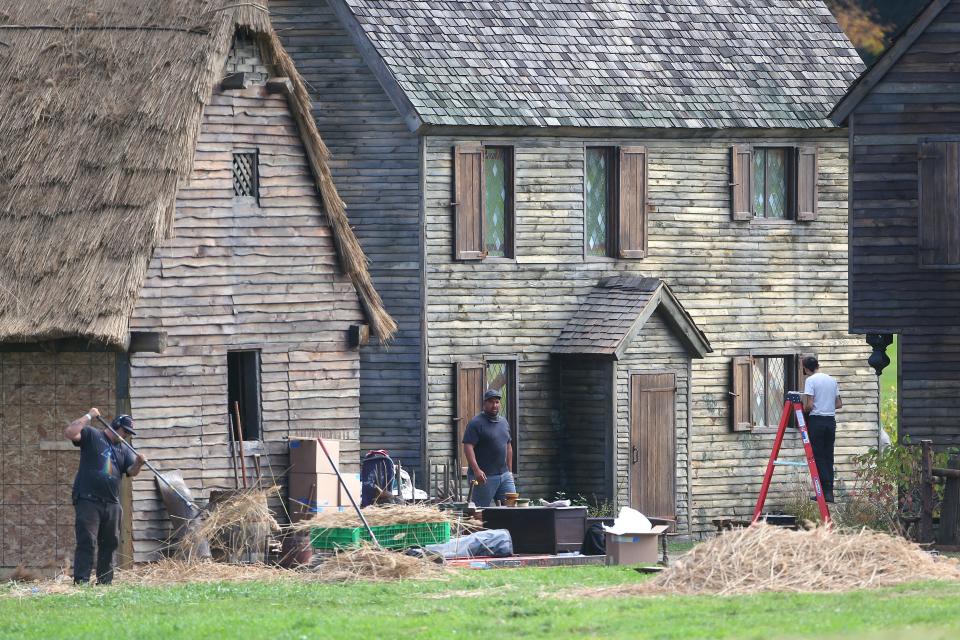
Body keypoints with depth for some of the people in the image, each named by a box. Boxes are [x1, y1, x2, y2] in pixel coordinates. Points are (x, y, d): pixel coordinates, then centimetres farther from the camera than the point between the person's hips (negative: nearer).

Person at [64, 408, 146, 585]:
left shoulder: (124, 449, 17)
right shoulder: (92, 436, 3)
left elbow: (132, 471, 4)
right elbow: (69, 433, -12)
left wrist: (139, 463, -17)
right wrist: (88, 417, -10)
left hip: (111, 503, 6)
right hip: (88, 500, -6)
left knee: (109, 544, 8)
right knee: (86, 543, -12)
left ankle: (105, 583, 15)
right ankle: (81, 582, -16)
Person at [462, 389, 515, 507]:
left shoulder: (504, 422, 15)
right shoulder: (476, 423, -8)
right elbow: (468, 447, -16)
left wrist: (510, 471, 19)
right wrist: (476, 470, -25)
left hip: (504, 475, 7)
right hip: (485, 476, -7)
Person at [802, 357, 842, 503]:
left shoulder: (810, 381, -7)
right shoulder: (832, 380, 11)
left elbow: (809, 405, -15)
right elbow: (839, 403, 13)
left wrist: (804, 410, 5)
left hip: (816, 420, -6)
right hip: (831, 420, 6)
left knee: (818, 457, -2)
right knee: (828, 457, 9)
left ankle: (825, 491, -9)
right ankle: (829, 491, 7)